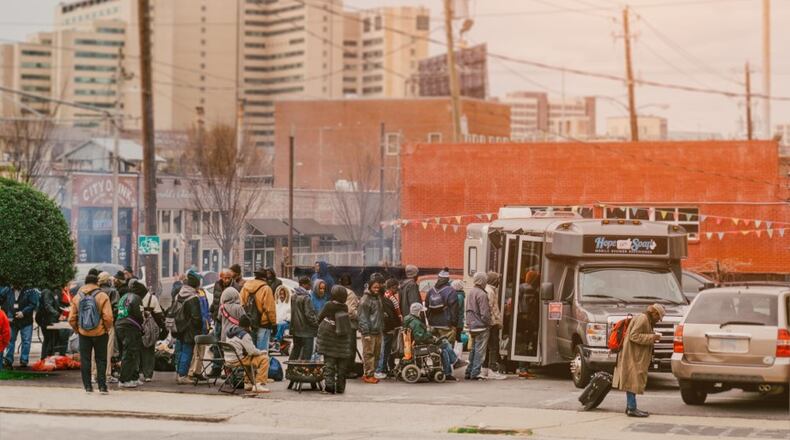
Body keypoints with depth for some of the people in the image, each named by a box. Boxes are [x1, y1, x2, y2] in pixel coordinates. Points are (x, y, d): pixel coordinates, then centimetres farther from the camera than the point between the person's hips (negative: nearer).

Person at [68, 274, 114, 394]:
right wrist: (107, 328, 1)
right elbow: (108, 317, -15)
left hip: (83, 333, 2)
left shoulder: (77, 297, 2)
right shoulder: (102, 296, -8)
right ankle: (102, 386, 3)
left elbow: (71, 319, 0)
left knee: (85, 360, 9)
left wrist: (77, 329, 14)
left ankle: (87, 386, 8)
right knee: (101, 360, 7)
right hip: (100, 333, -2)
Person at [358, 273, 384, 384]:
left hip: (378, 331, 8)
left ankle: (372, 373, 16)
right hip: (369, 332, -8)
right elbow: (363, 317, -13)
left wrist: (382, 328, 18)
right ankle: (368, 375, -4)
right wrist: (366, 333, -17)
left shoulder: (378, 297, 15)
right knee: (369, 353, -6)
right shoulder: (365, 299, -11)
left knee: (377, 353, 10)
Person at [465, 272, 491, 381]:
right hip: (481, 327, -9)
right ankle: (475, 373, -5)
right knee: (480, 350, -4)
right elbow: (485, 313, -18)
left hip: (472, 326, 9)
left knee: (473, 350, 16)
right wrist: (488, 323, -5)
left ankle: (469, 372, 18)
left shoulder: (471, 293, 10)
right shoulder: (482, 294, -17)